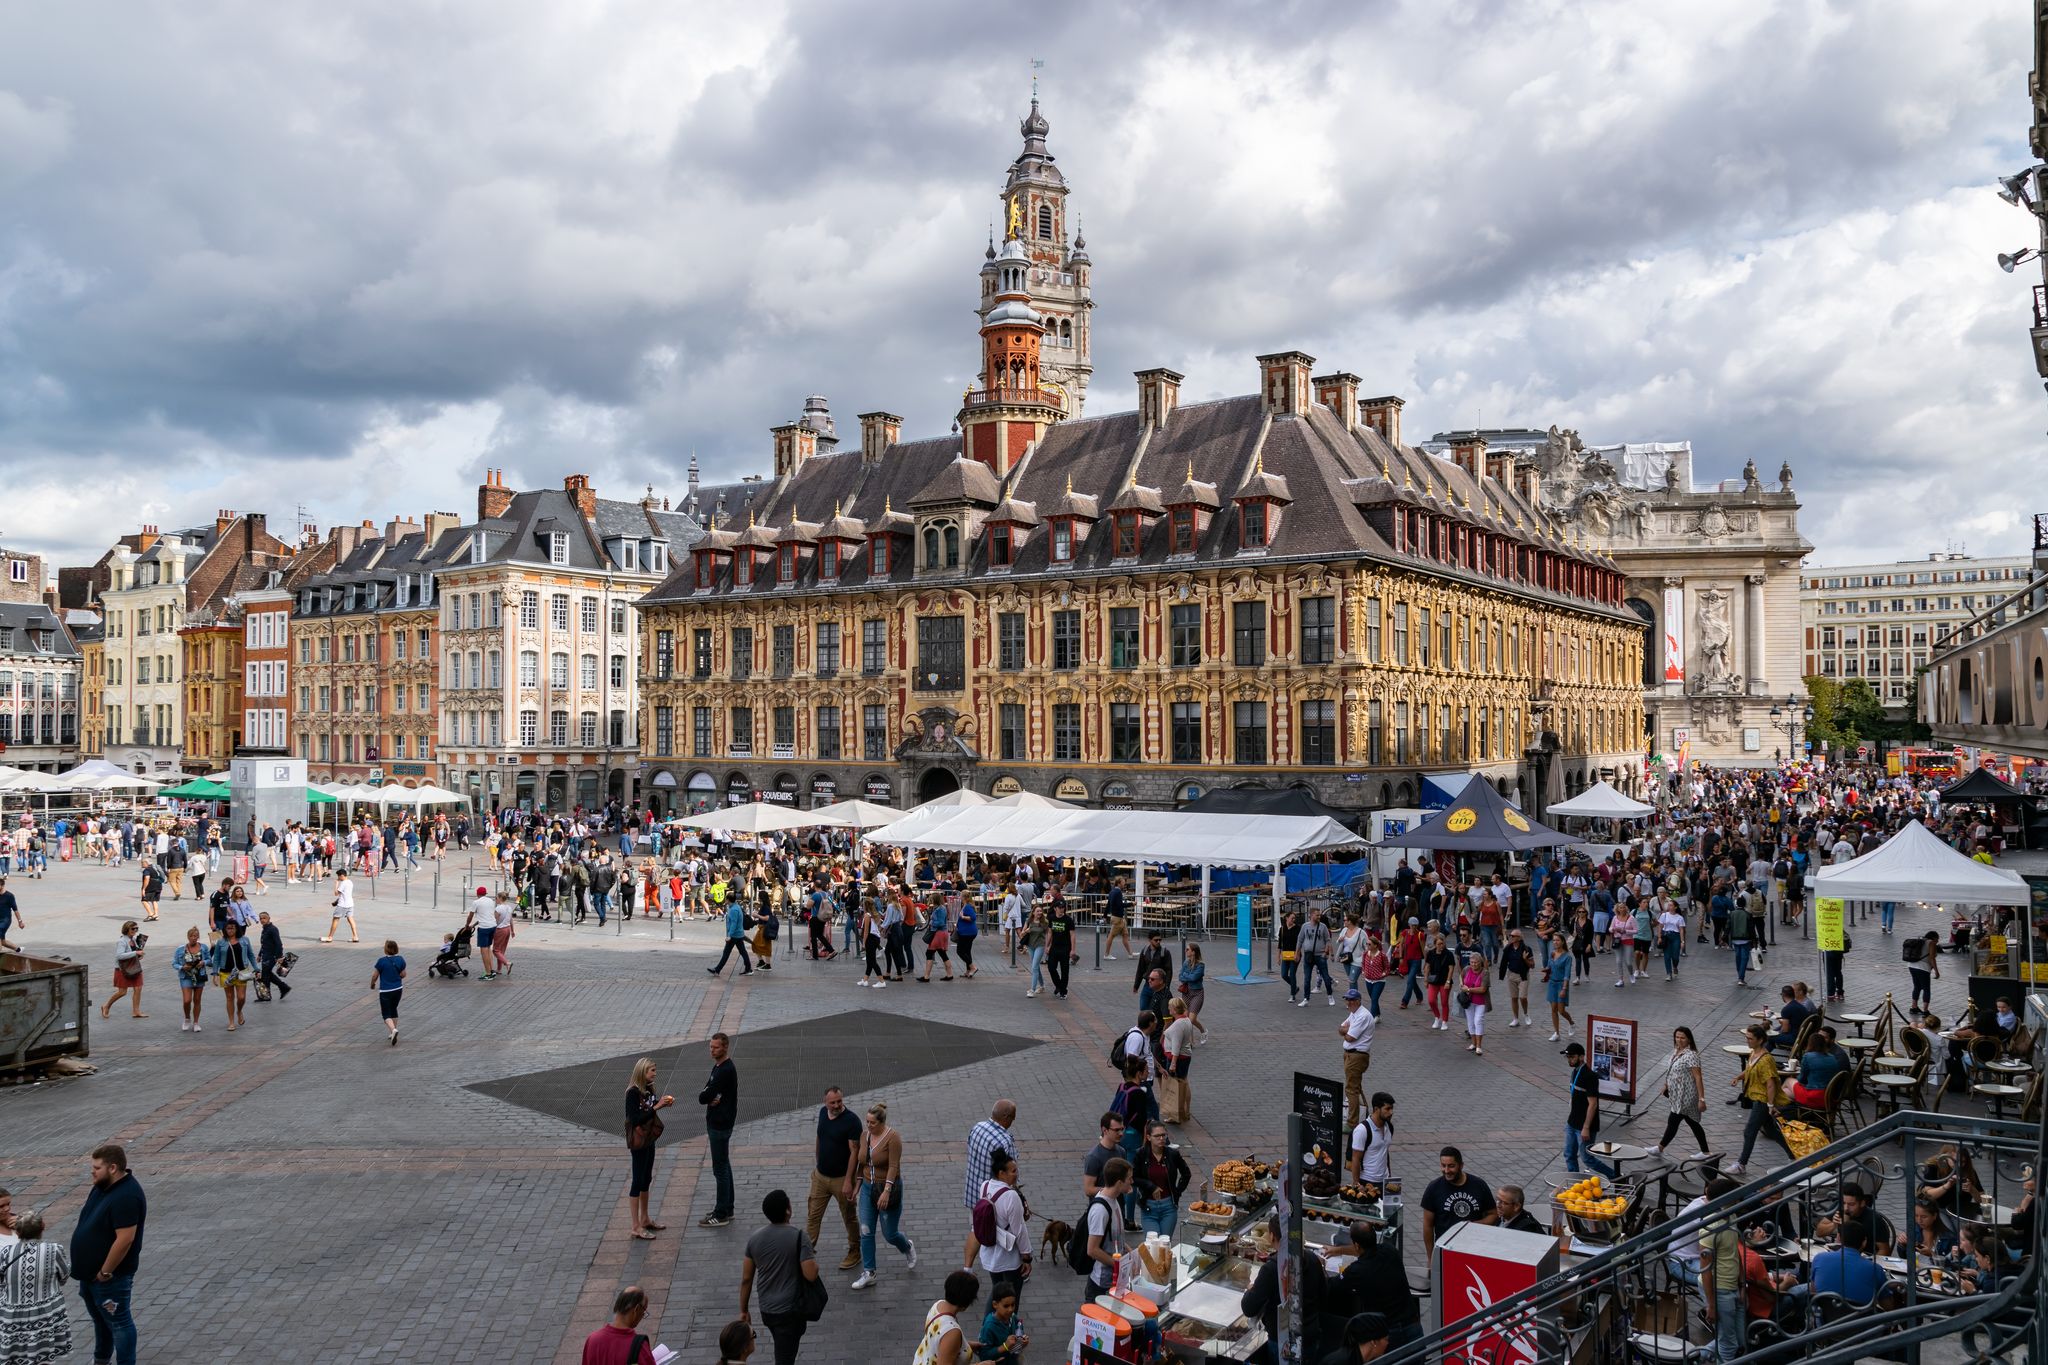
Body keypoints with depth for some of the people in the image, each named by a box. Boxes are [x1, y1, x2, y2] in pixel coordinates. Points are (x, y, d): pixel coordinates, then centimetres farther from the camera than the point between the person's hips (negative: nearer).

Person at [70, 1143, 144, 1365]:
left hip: (110, 1275, -10)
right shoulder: (102, 1186, 3)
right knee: (99, 1318, 25)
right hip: (90, 1271, 10)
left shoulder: (126, 1196, -28)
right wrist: (88, 1269, 14)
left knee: (118, 1322, 4)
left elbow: (125, 1239, -29)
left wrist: (105, 1272, -21)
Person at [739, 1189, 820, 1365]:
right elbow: (811, 1275, -21)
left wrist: (743, 1310, 11)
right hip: (791, 1310, -5)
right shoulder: (798, 1236, -19)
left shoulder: (754, 1239, -4)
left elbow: (746, 1279, 0)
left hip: (766, 1309, 5)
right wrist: (812, 1256, -2)